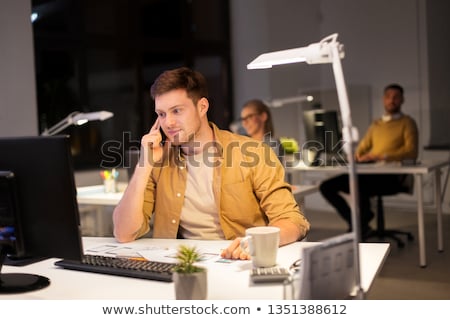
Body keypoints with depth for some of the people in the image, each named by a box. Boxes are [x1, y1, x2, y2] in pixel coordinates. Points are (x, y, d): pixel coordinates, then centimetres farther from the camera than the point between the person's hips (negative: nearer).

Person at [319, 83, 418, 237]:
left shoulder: (407, 122, 7)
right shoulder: (375, 124, 26)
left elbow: (411, 152, -7)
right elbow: (362, 148, 23)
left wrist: (382, 156, -17)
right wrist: (357, 156, -3)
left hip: (391, 176, -7)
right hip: (369, 172, 7)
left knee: (359, 187, -38)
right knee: (326, 186, -11)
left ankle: (358, 228, -13)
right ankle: (358, 225, -6)